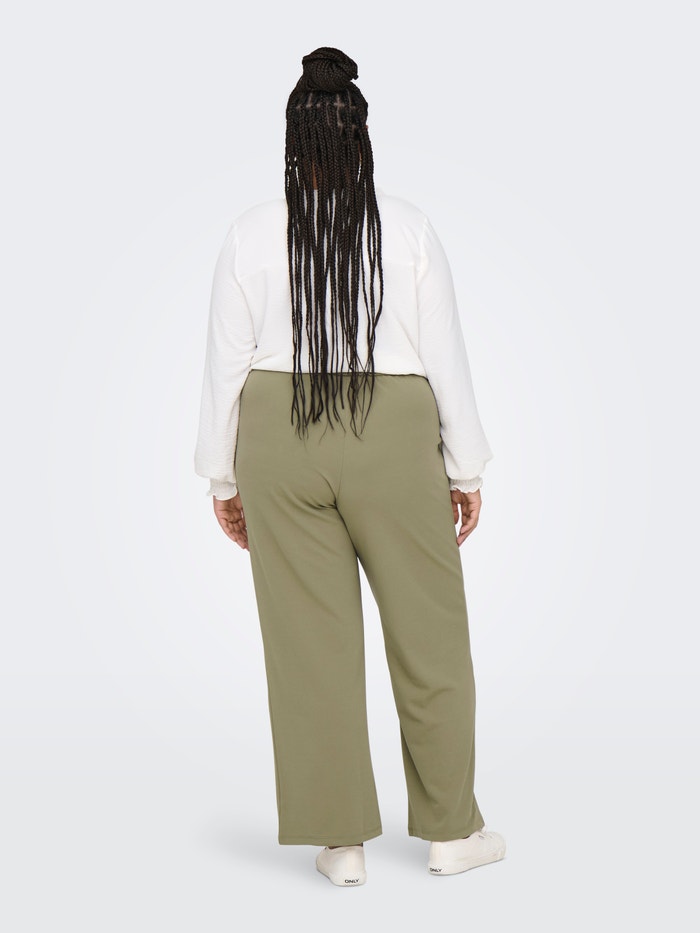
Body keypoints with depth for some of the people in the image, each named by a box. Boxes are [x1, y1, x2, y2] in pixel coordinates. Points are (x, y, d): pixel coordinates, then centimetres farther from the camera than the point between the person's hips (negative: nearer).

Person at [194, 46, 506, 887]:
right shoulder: (408, 229, -3)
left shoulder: (251, 234, -2)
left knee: (310, 640, 6)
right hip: (393, 440, -1)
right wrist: (466, 469, 6)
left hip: (279, 440, 1)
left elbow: (225, 365, 0)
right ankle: (451, 829, 20)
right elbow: (446, 357, -2)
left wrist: (224, 477, 9)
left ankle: (341, 839, 14)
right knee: (428, 634, 10)